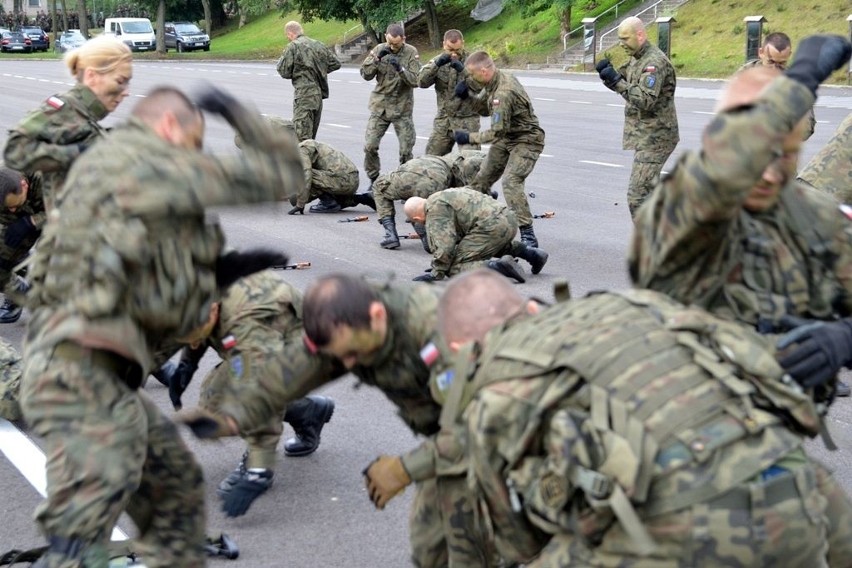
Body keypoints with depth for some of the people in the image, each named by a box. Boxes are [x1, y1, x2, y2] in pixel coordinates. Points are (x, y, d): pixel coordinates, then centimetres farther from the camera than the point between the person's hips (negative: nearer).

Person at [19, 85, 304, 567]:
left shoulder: (105, 167, 23)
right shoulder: (153, 163, -4)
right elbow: (281, 174, 1)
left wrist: (227, 270, 17)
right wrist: (235, 110, 15)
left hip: (102, 376, 10)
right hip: (85, 376, -10)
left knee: (179, 490, 19)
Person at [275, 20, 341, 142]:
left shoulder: (293, 46, -8)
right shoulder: (319, 45, 11)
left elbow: (284, 72, -8)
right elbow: (336, 63, 16)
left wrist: (280, 61, 11)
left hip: (304, 95, -7)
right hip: (319, 94, 7)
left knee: (302, 137, -8)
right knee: (311, 135, 16)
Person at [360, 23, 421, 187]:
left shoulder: (411, 53, -6)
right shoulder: (379, 50, 0)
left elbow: (415, 80, -12)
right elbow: (365, 74, -4)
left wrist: (400, 69, -28)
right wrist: (377, 59, -19)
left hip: (402, 108, -2)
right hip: (380, 106, 2)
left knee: (406, 149, 1)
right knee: (370, 146, -3)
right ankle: (374, 180, 13)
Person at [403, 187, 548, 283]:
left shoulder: (435, 209, -4)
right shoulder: (443, 196, 29)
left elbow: (444, 244, -15)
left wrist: (437, 273, -6)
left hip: (491, 226, -10)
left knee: (455, 268, -8)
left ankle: (499, 267, -26)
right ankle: (531, 253, 24)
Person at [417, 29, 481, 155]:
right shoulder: (438, 60, 5)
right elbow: (421, 82, -7)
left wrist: (462, 70, -27)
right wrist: (436, 65, -20)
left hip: (467, 120, -4)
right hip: (443, 119, 4)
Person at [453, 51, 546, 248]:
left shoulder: (503, 93, -30)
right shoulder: (495, 81, -1)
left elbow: (497, 132, -28)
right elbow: (485, 109, 14)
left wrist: (469, 137, -17)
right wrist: (467, 96, -3)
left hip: (526, 141, -10)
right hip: (506, 138, 10)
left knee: (511, 182, -26)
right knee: (481, 179, 12)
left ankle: (528, 235, -23)